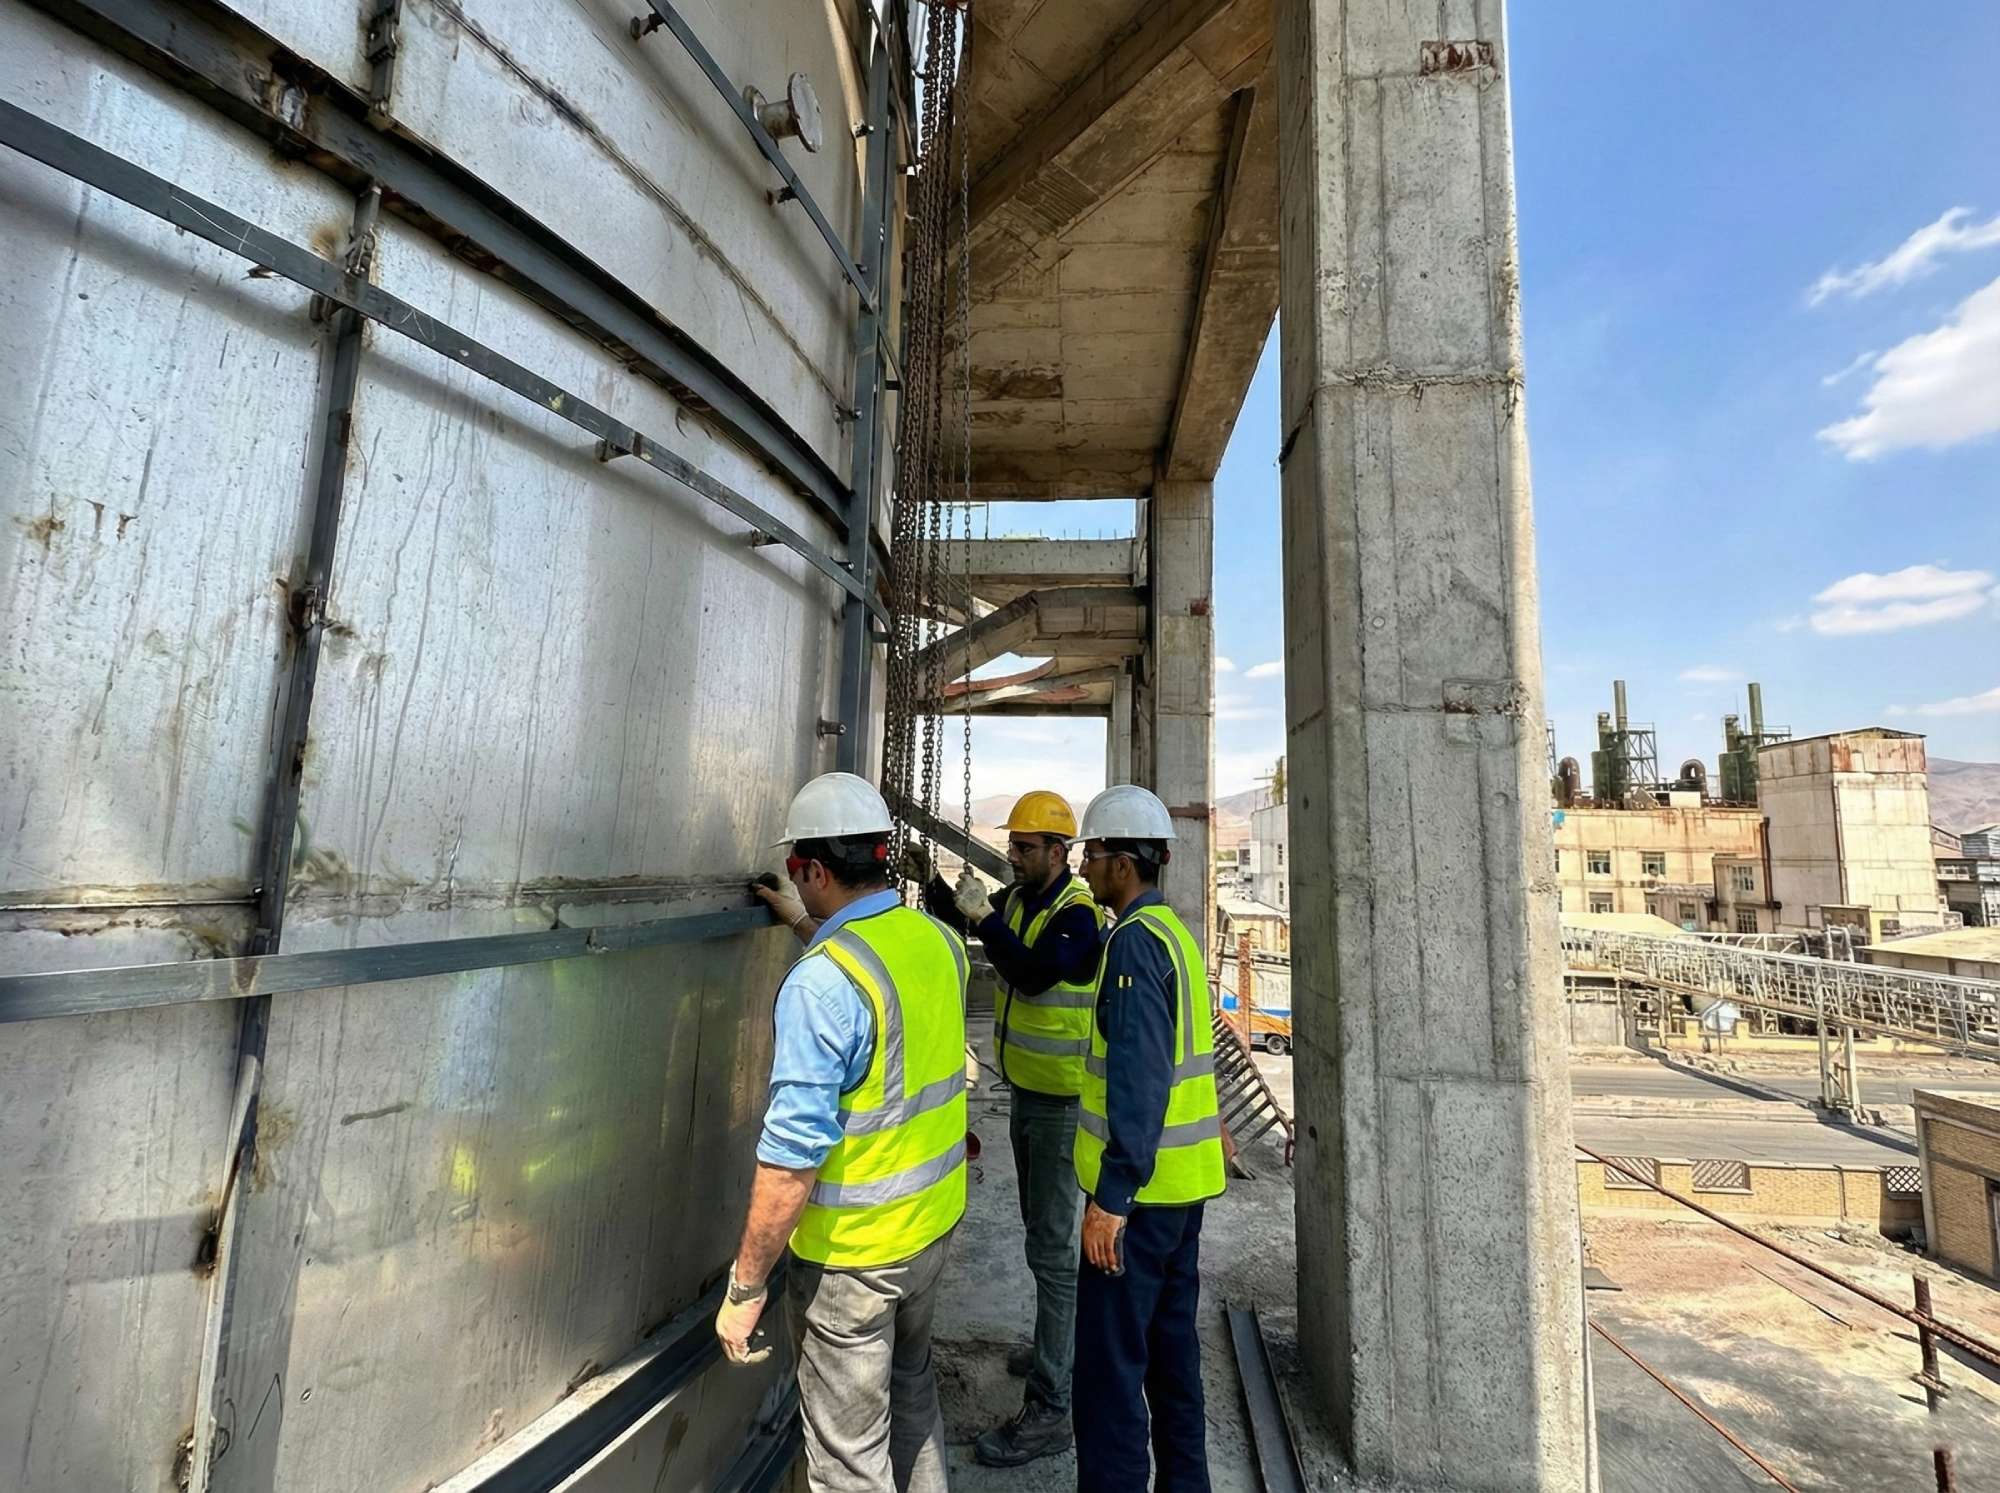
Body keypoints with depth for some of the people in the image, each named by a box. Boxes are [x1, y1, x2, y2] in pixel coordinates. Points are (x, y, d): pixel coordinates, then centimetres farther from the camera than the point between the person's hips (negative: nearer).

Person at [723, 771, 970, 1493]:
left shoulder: (819, 984, -28)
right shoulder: (940, 940, -6)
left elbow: (793, 1157, -25)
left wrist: (744, 1286, -12)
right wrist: (809, 928, 24)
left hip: (851, 1251, -7)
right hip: (935, 1221, 7)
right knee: (910, 1384, 30)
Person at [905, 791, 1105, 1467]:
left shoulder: (1078, 913, -21)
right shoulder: (1020, 898, 2)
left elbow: (1035, 975, -33)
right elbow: (959, 917, 13)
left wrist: (983, 915, -33)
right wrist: (932, 883, -3)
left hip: (1062, 1103, -9)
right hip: (1025, 1093, 9)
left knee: (1052, 1247, -2)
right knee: (1039, 1229, 23)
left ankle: (1049, 1409, 9)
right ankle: (1058, 1342, 43)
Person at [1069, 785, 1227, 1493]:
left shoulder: (1135, 940, -19)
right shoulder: (1174, 931, 9)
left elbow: (1139, 1080, -25)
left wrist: (1111, 1198, -22)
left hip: (1140, 1186, -9)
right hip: (1186, 1180, 10)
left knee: (1110, 1363, 2)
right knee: (1172, 1344, 22)